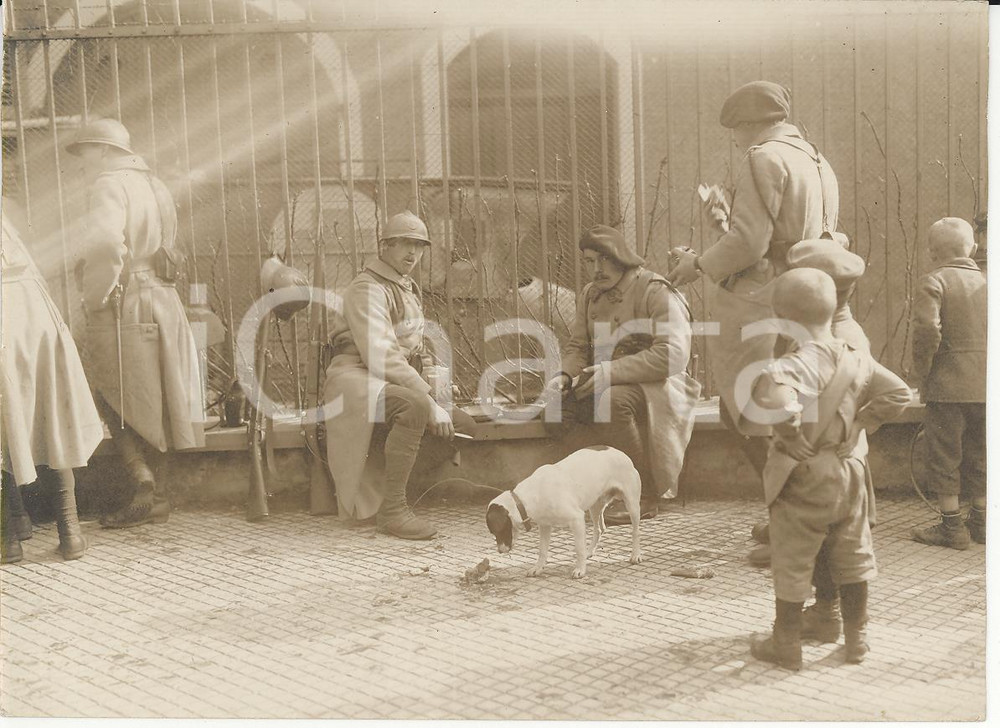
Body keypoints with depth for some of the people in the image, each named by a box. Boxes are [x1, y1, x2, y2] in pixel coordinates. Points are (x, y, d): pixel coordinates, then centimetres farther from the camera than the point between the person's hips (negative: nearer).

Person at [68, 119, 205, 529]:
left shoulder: (109, 185, -9)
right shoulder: (154, 186, 18)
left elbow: (105, 242, -28)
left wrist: (95, 296, -16)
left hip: (123, 306, -8)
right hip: (162, 303, 8)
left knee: (115, 400, 2)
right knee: (149, 403, 12)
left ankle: (142, 479, -9)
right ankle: (154, 496, 17)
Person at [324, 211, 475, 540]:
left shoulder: (409, 288, 20)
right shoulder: (368, 288, -11)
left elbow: (419, 349, 27)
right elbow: (380, 356, -24)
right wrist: (431, 402, -27)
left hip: (398, 382, 10)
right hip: (357, 380, -10)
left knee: (462, 423, -1)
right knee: (415, 405, -38)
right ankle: (391, 510, -28)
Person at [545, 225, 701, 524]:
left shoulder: (657, 292, -13)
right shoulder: (589, 295, 11)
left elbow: (673, 355, -24)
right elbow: (577, 346, 15)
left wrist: (612, 371, -30)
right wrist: (566, 375, -10)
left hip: (657, 386, -7)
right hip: (610, 386, 7)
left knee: (612, 399, -37)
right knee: (558, 405, -19)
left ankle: (645, 496, -20)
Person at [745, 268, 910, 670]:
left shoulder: (796, 363, -21)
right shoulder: (856, 359, -1)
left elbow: (780, 401, -40)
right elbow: (897, 393, 6)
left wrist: (793, 439, -23)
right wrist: (861, 423, 9)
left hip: (802, 476, -6)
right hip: (848, 471, 6)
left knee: (791, 564, 7)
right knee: (853, 557, 19)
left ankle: (786, 644, 19)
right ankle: (857, 637, 32)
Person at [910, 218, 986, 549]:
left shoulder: (933, 282, -8)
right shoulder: (986, 281, 10)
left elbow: (927, 329, -21)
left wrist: (920, 370, -10)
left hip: (948, 385, -6)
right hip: (986, 385, 6)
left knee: (944, 456, 3)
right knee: (979, 454, 16)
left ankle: (951, 527, 7)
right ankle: (980, 522, 25)